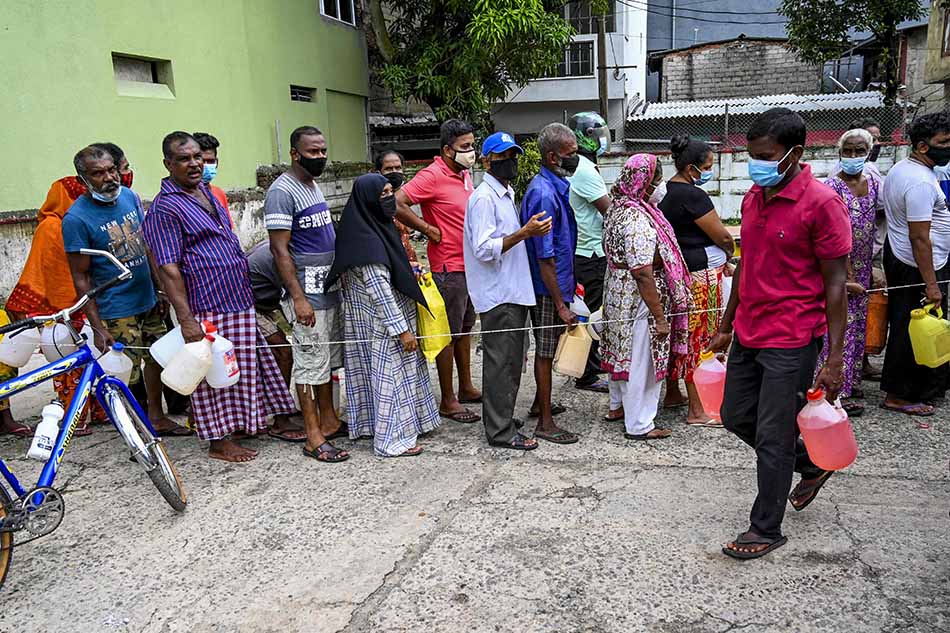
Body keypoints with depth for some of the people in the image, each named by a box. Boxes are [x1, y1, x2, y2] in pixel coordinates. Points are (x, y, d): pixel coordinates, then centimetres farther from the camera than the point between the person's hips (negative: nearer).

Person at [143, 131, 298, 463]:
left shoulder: (205, 191, 14)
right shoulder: (165, 207, -13)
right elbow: (168, 268, -18)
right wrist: (186, 319, -23)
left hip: (239, 300, 8)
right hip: (207, 307, -8)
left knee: (247, 368, 17)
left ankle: (279, 420, 28)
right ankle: (219, 441, 15)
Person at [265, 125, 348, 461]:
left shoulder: (314, 185, 14)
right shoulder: (282, 191, -13)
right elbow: (280, 250, -18)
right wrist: (298, 298, -22)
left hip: (330, 286, 9)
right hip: (307, 291, -9)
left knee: (329, 357, 15)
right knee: (311, 361, -4)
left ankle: (328, 419, 27)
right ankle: (314, 437, 4)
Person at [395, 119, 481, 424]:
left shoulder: (464, 174, 11)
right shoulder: (433, 176, -16)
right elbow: (396, 204, -25)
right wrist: (430, 231, -18)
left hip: (470, 265, 9)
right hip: (449, 268, -9)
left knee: (465, 328, 18)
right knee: (449, 334, 0)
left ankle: (466, 388, 31)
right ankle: (448, 401, 10)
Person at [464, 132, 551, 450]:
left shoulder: (506, 194, 17)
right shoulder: (484, 197, -13)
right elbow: (484, 249, -22)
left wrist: (530, 231, 14)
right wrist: (524, 233, -27)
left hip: (513, 292, 10)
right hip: (498, 295, -10)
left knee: (508, 361, 16)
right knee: (502, 362, -5)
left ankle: (498, 418, 28)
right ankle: (501, 431, 3)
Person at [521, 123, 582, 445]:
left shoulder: (555, 186, 9)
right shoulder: (544, 194, -22)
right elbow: (544, 257, -24)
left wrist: (568, 286, 22)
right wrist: (561, 305, -22)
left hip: (557, 284, 9)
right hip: (549, 288, -9)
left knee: (547, 349, 20)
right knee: (546, 352, 1)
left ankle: (540, 404, 37)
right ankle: (545, 423, 13)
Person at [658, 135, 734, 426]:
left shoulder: (668, 191, 10)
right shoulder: (693, 196, -19)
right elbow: (722, 236, -15)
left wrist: (721, 260, 16)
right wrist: (729, 252, 7)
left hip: (676, 271, 9)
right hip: (701, 275, -9)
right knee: (701, 338, -2)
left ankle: (672, 393, 30)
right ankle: (697, 410, 6)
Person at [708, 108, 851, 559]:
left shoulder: (821, 203, -14)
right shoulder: (753, 197, 8)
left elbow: (836, 283, -13)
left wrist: (835, 358, -15)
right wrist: (726, 327, 18)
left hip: (791, 340, -8)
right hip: (748, 333, 8)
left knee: (772, 437, 1)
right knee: (736, 417, 17)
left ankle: (766, 530, 19)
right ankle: (811, 464, 40)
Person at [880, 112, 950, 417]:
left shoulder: (899, 169, 9)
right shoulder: (921, 182, -22)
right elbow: (919, 237, -25)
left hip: (897, 257, 10)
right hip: (918, 267, -10)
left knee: (904, 329, 17)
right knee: (914, 334, -1)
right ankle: (899, 395, 10)